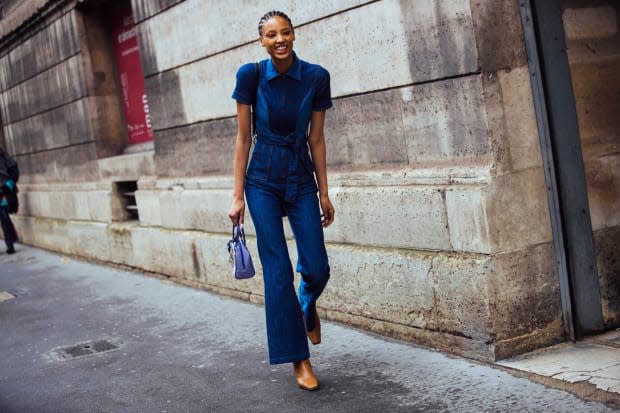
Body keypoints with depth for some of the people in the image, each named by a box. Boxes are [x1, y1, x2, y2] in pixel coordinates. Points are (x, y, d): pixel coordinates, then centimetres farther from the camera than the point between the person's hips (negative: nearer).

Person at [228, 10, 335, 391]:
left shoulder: (316, 77, -5)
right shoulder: (251, 75, -8)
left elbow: (317, 139, 0)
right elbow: (243, 137, -4)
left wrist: (324, 193, 2)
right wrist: (238, 194, -6)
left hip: (301, 180, 2)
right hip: (263, 180, -1)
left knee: (317, 269, -1)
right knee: (278, 272, -3)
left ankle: (307, 307, 38)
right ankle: (299, 359, 9)